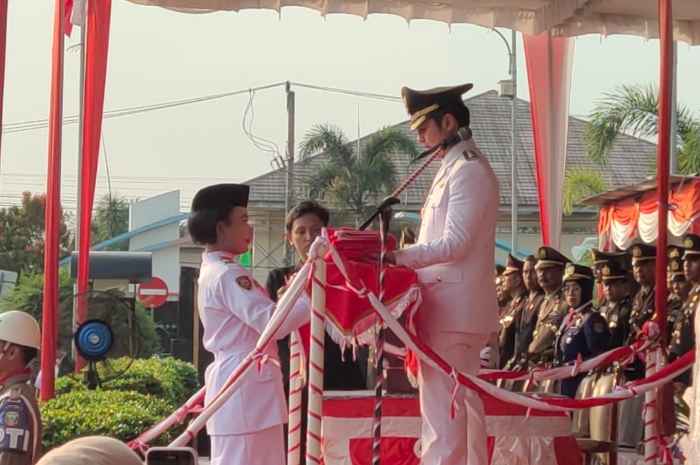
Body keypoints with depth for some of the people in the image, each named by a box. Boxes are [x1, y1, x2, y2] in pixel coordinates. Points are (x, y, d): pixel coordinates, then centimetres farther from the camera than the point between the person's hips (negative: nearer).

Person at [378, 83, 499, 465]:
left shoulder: (469, 171, -14)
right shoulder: (455, 166, 17)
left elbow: (454, 244, -19)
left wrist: (395, 257, -19)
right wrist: (399, 257, 11)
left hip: (451, 308, -10)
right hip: (455, 306, 10)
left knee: (442, 410, -11)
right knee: (464, 405, 14)